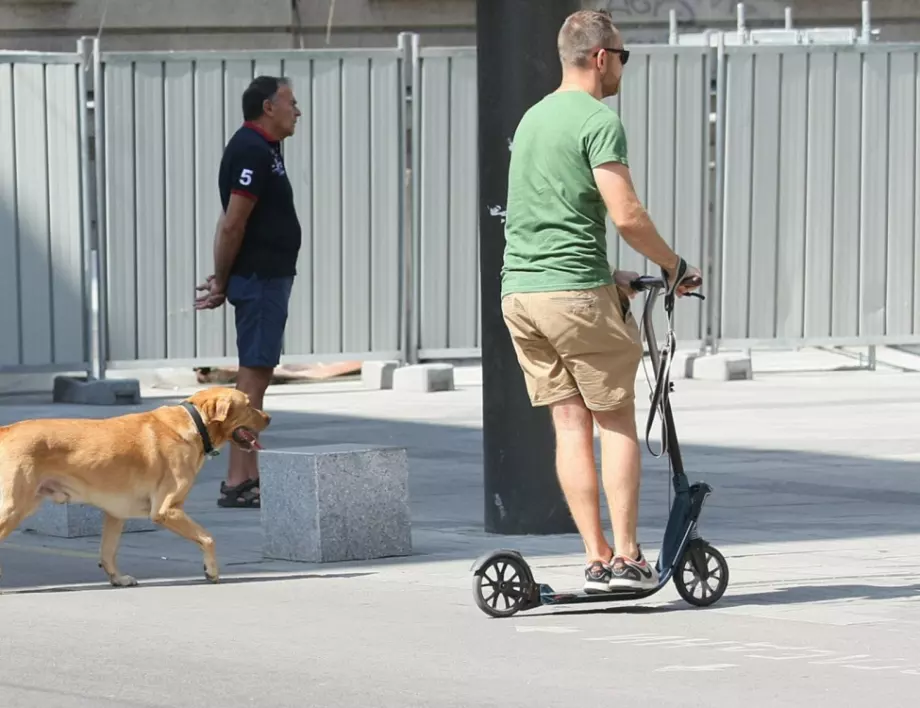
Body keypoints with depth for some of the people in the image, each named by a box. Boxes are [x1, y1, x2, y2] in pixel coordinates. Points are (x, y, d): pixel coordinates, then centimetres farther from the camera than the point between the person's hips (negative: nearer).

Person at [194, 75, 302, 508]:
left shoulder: (263, 148, 16)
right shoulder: (250, 151, -16)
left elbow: (231, 224, 16)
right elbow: (233, 224, -19)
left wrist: (223, 280, 10)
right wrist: (222, 282, -11)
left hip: (269, 276, 10)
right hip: (259, 278, -10)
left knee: (258, 374, 11)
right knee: (252, 375, -10)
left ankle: (249, 477, 15)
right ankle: (238, 483, -10)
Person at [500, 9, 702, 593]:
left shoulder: (533, 117, 18)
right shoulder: (599, 120, -9)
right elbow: (626, 215, -17)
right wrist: (674, 265, -2)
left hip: (519, 290, 7)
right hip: (575, 291, -7)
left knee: (570, 423, 7)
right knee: (617, 421, 2)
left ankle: (597, 560, 6)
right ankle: (627, 557, 0)